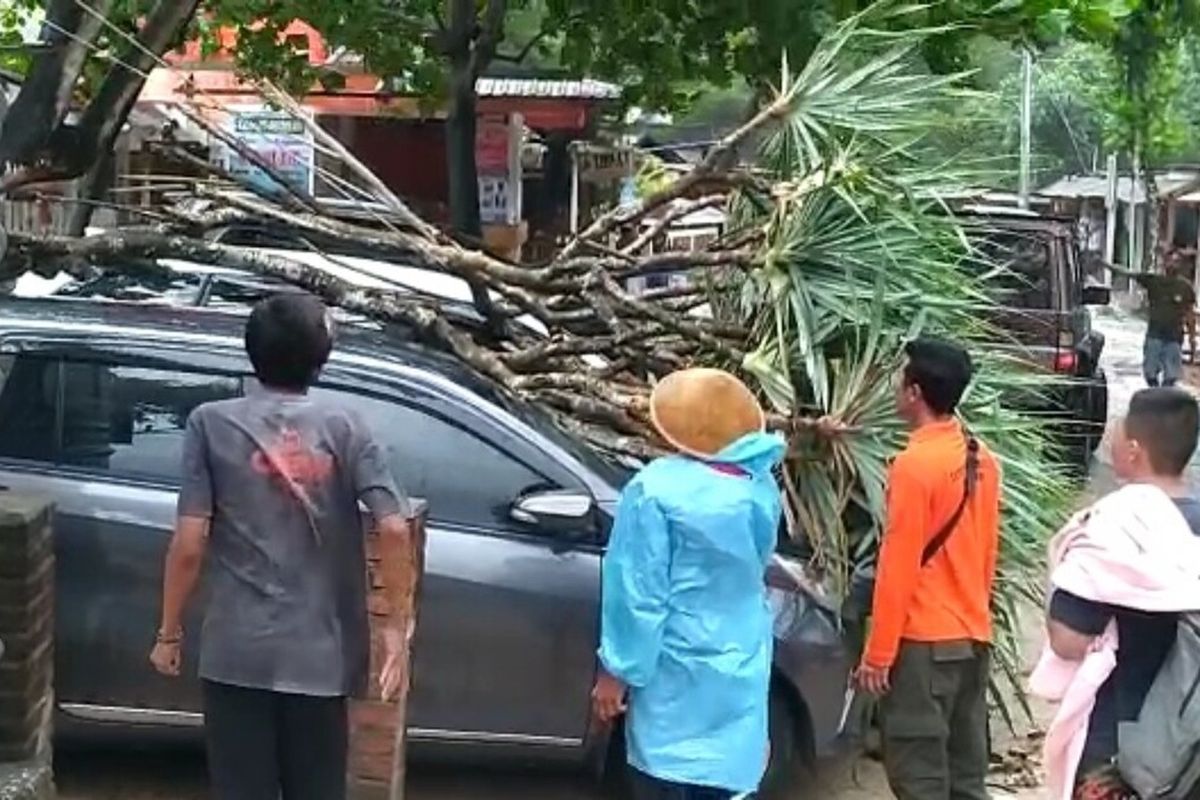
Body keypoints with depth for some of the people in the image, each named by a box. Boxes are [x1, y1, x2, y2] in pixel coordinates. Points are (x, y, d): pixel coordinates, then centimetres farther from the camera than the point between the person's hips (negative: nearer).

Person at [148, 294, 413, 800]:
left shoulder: (212, 424, -4)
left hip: (237, 652, -1)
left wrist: (169, 633, 5)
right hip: (321, 654, 1)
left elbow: (189, 543, -7)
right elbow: (393, 528, -10)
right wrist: (394, 626, -1)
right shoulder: (344, 429, 0)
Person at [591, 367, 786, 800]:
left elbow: (639, 594, -16)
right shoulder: (760, 487, 2)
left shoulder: (658, 487, -18)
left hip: (679, 673, -6)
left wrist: (617, 670, -9)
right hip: (741, 668, 6)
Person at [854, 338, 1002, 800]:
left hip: (924, 641, -8)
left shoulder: (914, 465, -17)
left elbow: (897, 568, -17)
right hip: (974, 636, 8)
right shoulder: (981, 459, 7)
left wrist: (877, 654, -12)